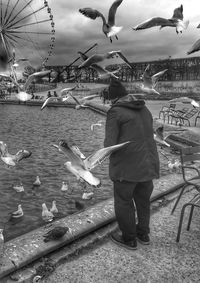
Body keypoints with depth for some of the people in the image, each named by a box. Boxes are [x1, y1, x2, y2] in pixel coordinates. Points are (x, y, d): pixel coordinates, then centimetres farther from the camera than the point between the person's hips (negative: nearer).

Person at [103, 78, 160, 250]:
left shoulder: (115, 112, -11)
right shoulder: (145, 109, 10)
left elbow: (110, 145, -14)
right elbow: (148, 135, 15)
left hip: (127, 167, -7)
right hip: (148, 165, 7)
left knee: (124, 203, 12)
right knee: (143, 201, 22)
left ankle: (129, 239, 27)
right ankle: (143, 234, 39)